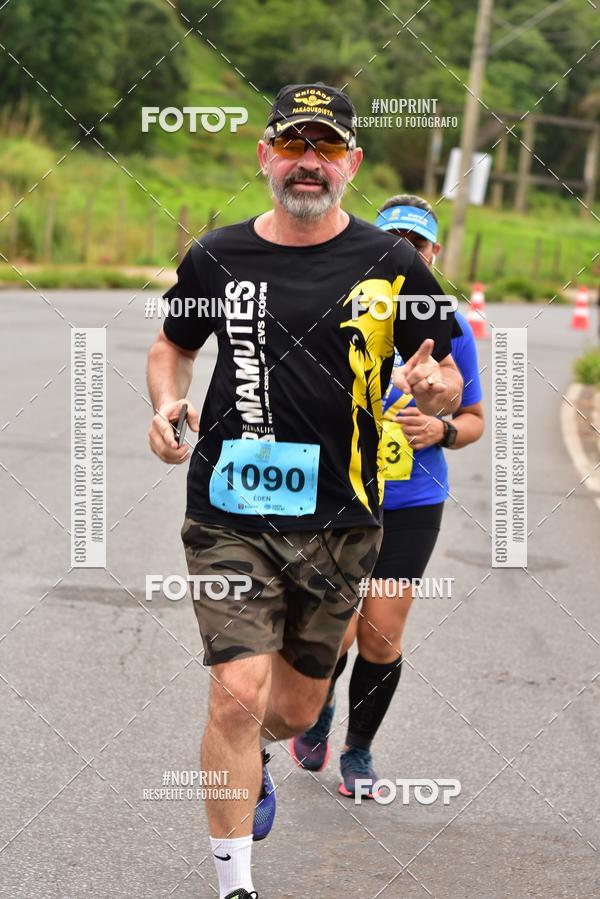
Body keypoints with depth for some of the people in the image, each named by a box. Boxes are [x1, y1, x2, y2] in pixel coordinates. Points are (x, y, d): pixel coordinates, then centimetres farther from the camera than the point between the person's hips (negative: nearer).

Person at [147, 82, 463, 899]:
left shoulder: (392, 266, -1)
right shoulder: (217, 258, 2)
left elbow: (448, 383, 7)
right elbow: (173, 345, 19)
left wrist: (432, 389, -17)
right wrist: (169, 403, -2)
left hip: (338, 524, 1)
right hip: (232, 515, -1)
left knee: (295, 708, 13)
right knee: (238, 694, -14)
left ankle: (252, 756, 50)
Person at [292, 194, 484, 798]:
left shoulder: (450, 327, 1)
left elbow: (474, 418, 11)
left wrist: (441, 430, -9)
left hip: (412, 504, 1)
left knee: (381, 638, -2)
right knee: (337, 632, -7)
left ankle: (359, 750, 22)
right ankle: (317, 710, 27)